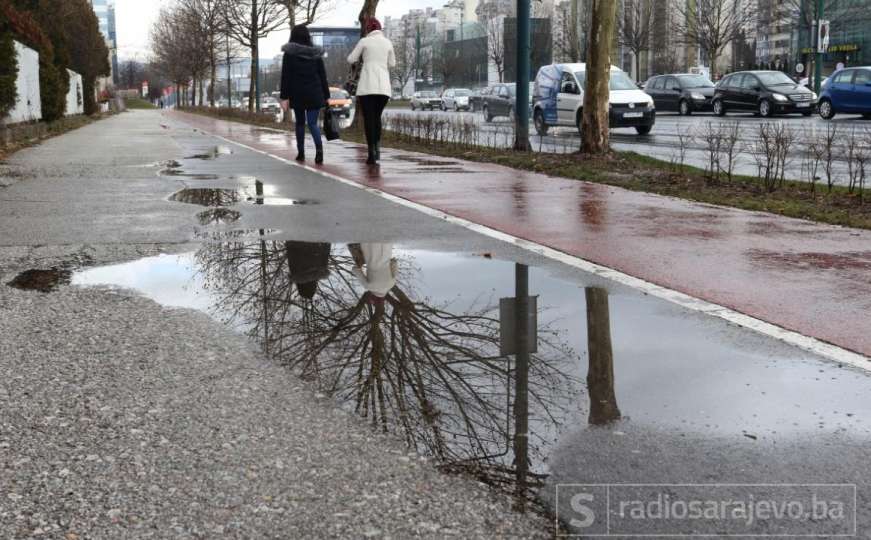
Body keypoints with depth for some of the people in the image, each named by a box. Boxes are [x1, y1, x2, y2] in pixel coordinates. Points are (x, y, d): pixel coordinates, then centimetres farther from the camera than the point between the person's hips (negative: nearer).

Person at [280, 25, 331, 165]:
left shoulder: (289, 53, -2)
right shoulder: (316, 53, 5)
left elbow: (285, 77, -5)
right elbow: (323, 76, 6)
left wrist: (284, 97, -4)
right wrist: (326, 96, 9)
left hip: (297, 94, -1)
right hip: (314, 94, 1)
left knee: (300, 122, 14)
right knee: (312, 123, -2)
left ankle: (301, 153, 16)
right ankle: (319, 148, -27)